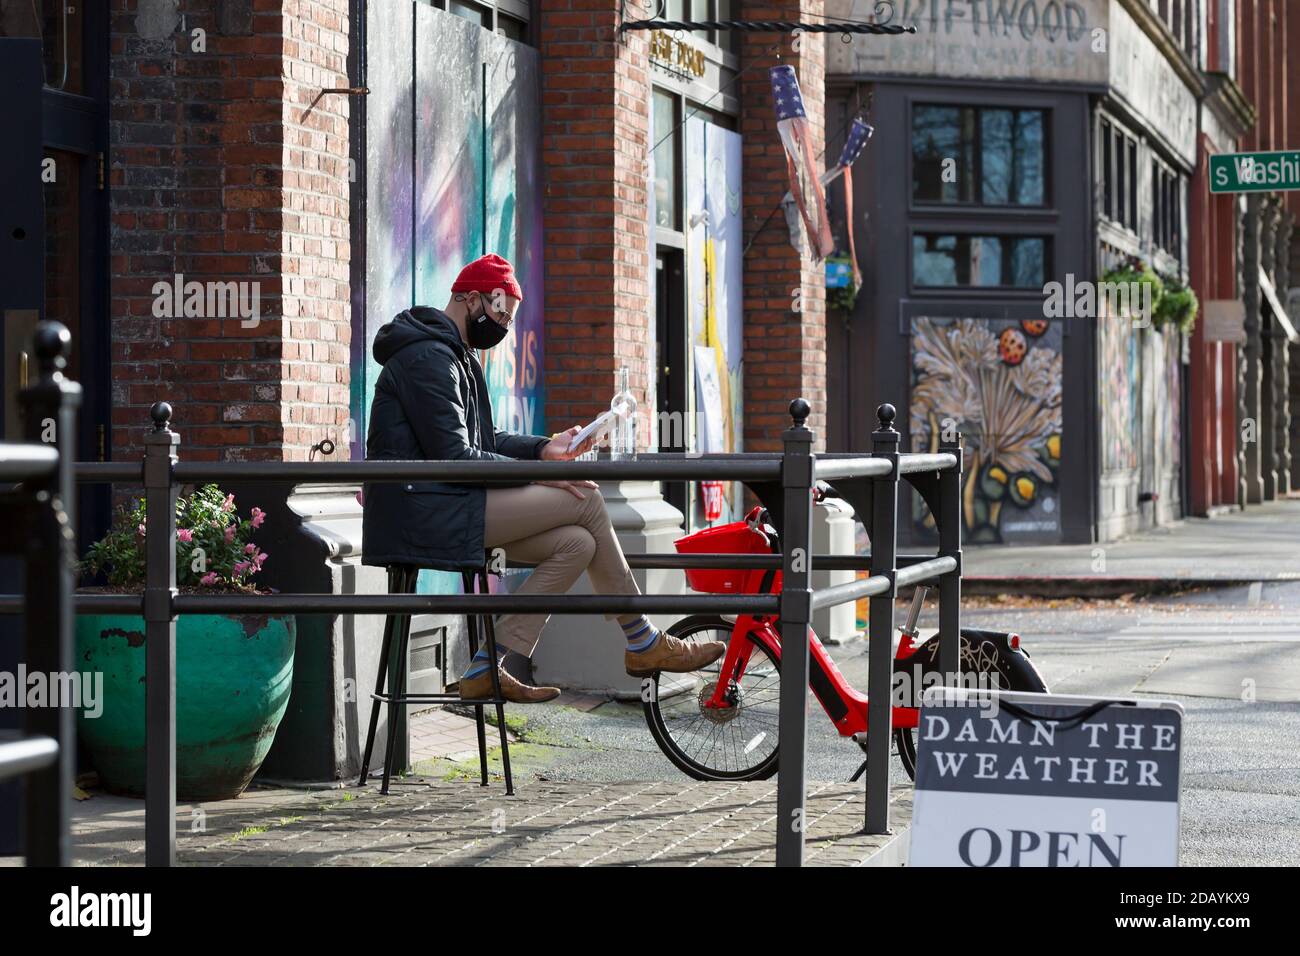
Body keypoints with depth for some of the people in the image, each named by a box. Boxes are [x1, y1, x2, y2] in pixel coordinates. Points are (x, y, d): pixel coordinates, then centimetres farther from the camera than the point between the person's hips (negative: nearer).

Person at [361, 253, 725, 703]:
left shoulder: (453, 355, 21)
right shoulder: (427, 357, -13)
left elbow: (478, 440, 24)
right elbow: (453, 458, -20)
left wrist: (542, 449, 8)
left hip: (442, 504, 11)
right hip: (427, 511, -11)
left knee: (577, 543, -1)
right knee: (585, 499, -12)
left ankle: (487, 668, -4)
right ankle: (643, 644, -2)